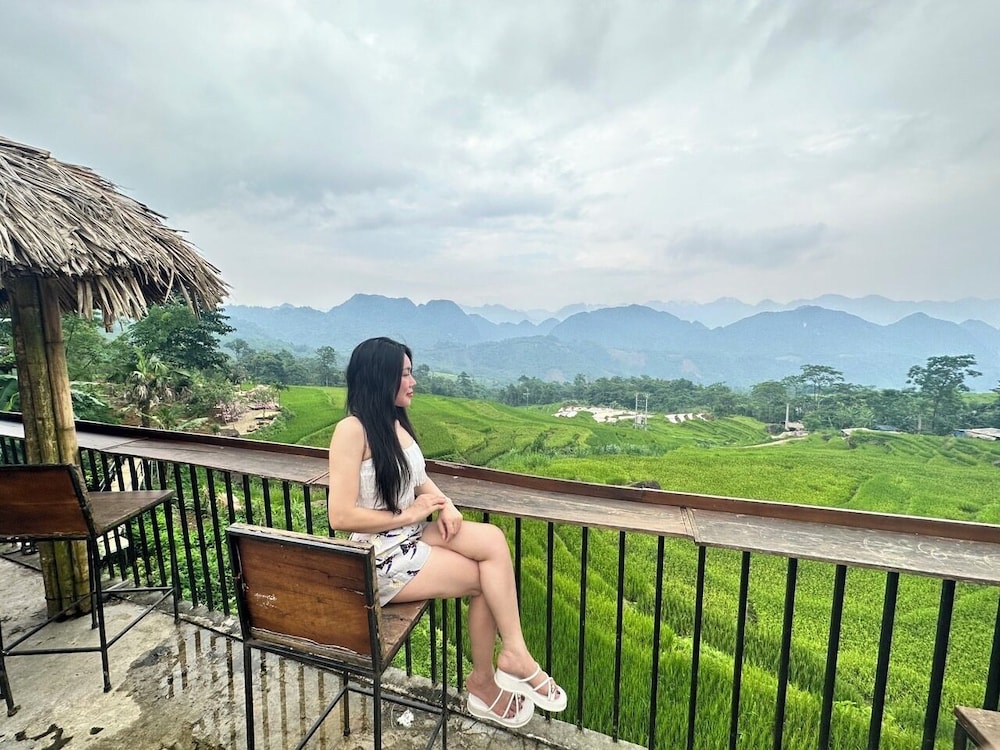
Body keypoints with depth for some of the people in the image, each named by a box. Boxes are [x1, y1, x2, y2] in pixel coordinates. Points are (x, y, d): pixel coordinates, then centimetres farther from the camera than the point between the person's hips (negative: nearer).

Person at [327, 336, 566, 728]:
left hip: (413, 535, 7)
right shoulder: (352, 430, -19)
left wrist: (445, 505, -4)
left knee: (493, 539, -14)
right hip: (382, 557, -7)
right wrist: (409, 514, -16)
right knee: (488, 577, -10)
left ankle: (483, 681, 0)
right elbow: (340, 516, -22)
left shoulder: (397, 422, 6)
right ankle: (515, 656, 15)